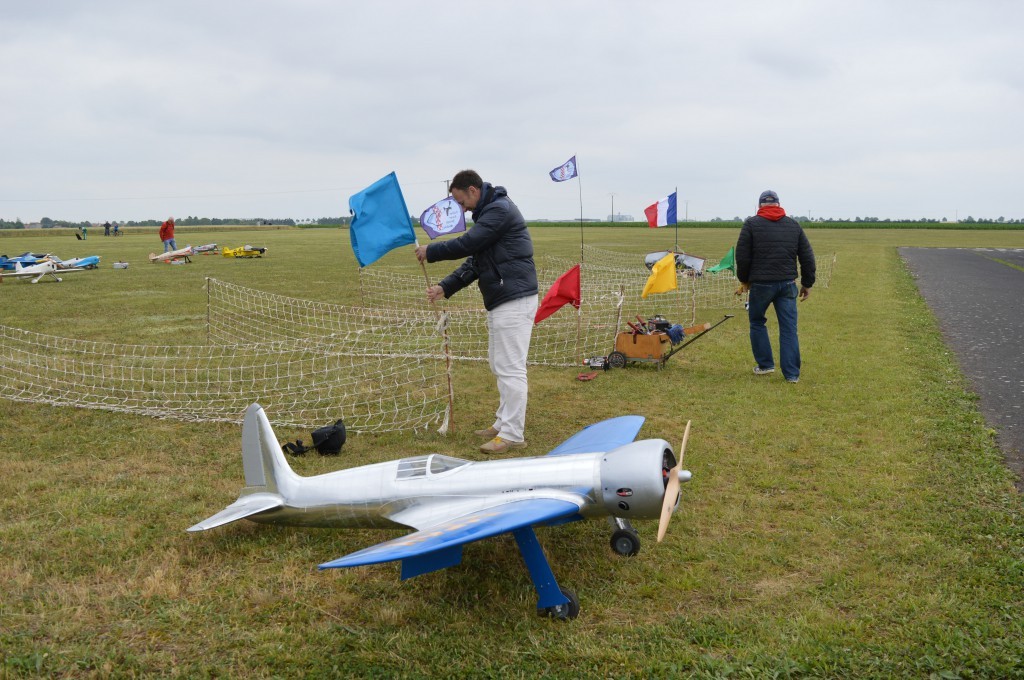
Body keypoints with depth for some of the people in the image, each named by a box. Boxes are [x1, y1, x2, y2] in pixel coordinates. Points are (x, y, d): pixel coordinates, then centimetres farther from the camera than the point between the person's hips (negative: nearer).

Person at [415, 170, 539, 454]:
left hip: (514, 300, -11)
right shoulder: (488, 212, 19)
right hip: (501, 300, 11)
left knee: (510, 367, -9)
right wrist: (445, 287, 8)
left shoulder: (499, 210, -13)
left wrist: (430, 252, -3)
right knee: (498, 364, 16)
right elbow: (474, 261, 18)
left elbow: (467, 244, -18)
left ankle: (512, 435, -4)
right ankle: (503, 423, 26)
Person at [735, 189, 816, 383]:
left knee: (757, 323, 17)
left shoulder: (751, 224, 0)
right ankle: (791, 373, 5)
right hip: (787, 284, 3)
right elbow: (807, 257, 10)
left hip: (761, 284, -2)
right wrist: (807, 283, 17)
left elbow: (742, 256, -2)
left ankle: (765, 365, 18)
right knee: (789, 328, 5)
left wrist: (744, 279, 12)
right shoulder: (794, 225, 10)